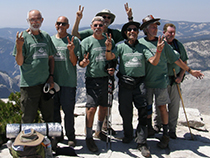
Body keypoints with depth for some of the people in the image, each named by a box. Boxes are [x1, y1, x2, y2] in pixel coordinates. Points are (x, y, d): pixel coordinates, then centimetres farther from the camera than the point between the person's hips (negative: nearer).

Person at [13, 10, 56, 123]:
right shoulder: (23, 37, -4)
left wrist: (51, 77, 7)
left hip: (46, 83, 5)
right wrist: (19, 47, -23)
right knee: (28, 119, 5)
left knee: (50, 117, 13)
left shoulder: (46, 37, 10)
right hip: (29, 84, -4)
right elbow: (19, 62, -7)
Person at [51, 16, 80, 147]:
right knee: (54, 110, 10)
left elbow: (74, 62, -1)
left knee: (68, 111, -1)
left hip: (68, 82, -3)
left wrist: (71, 50, -19)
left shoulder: (74, 41, 2)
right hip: (53, 81, 4)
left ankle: (71, 136, 17)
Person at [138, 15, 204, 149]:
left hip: (161, 81, -1)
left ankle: (166, 135, 10)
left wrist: (189, 70, 11)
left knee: (162, 107, -1)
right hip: (145, 81, 1)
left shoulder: (162, 43, 3)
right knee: (147, 106, 11)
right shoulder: (140, 43, 1)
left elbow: (175, 59, 8)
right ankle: (149, 128, 32)